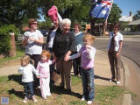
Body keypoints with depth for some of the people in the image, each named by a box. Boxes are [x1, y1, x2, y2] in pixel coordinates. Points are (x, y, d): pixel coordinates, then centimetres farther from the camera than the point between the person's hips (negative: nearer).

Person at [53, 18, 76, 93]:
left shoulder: (70, 34, 0)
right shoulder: (58, 33, 8)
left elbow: (72, 45, -8)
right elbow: (54, 45, 11)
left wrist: (68, 54, -21)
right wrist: (54, 55, 7)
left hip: (67, 56, -3)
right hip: (58, 56, 3)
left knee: (67, 73, 0)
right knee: (60, 72, 11)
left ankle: (68, 88, 13)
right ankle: (62, 84, 32)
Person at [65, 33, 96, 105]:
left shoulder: (92, 49, -13)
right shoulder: (82, 48, 1)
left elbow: (91, 58, -27)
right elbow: (77, 54, 14)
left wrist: (89, 50, -38)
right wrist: (69, 57, 8)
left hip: (89, 69, -5)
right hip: (83, 68, 5)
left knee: (90, 84, 3)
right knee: (84, 83, 17)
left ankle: (90, 98, 16)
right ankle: (85, 95, 35)